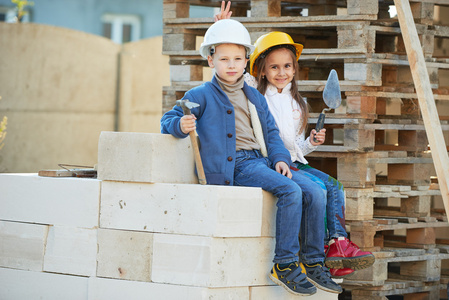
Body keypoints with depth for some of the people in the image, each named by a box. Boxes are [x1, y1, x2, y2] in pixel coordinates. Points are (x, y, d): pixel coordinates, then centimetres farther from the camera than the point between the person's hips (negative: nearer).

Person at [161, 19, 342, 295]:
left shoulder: (255, 98, 23)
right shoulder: (202, 96, 6)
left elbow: (271, 132, 23)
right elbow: (168, 119, 3)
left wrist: (280, 158, 4)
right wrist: (181, 126, -22)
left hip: (262, 160, 7)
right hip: (234, 165, -7)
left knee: (315, 192, -12)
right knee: (290, 190, -29)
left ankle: (313, 263, -4)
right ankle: (285, 264, -25)